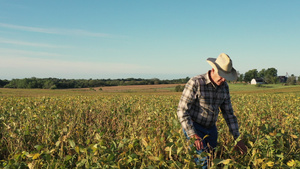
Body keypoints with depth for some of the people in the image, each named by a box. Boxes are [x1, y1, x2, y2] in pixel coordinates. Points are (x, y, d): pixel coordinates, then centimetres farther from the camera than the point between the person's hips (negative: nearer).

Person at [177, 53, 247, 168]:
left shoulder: (224, 86, -2)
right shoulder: (195, 83, -23)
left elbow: (228, 113, 6)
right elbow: (182, 110, -23)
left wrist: (237, 138, 1)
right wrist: (193, 136, -30)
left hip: (211, 128, 6)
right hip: (193, 128, -6)